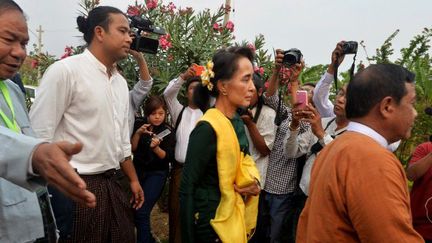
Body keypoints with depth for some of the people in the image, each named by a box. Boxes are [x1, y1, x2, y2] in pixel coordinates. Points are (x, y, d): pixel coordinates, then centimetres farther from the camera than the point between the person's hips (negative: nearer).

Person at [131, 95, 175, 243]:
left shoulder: (167, 131, -9)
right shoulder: (139, 125, -1)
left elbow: (168, 158, -12)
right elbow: (131, 149, -5)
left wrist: (156, 148, -29)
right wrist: (138, 133, -20)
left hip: (157, 173, -4)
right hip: (138, 170, 4)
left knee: (142, 211, -14)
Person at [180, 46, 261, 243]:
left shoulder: (237, 123, 2)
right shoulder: (208, 129, -22)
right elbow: (187, 189, -21)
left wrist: (253, 182, -4)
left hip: (236, 219, 8)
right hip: (212, 223, -8)